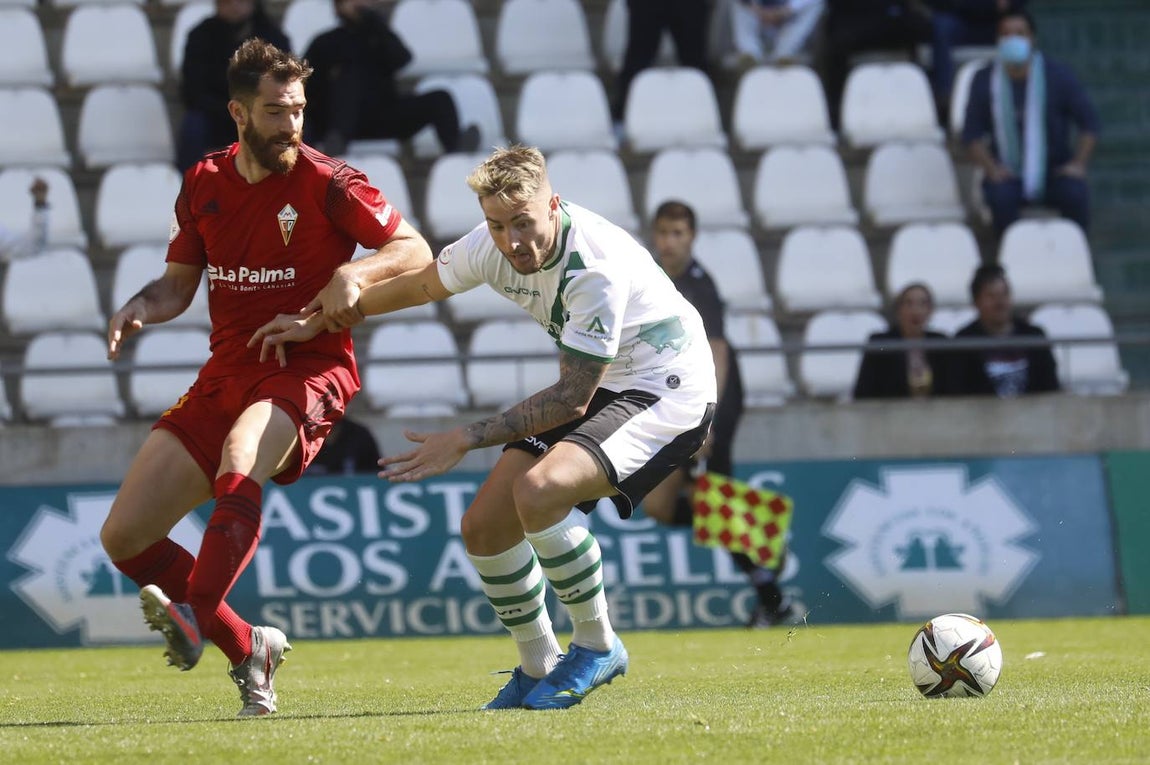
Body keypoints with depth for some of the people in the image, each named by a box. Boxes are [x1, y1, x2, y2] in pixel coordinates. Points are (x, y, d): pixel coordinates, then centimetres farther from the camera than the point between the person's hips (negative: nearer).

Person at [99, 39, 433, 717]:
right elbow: (180, 281, 17)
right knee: (124, 537, -3)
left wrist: (356, 273, -24)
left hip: (309, 370, -6)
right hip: (226, 376, 6)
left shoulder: (327, 184, -6)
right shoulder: (205, 185, 8)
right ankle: (248, 648, 7)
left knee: (241, 453, -40)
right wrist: (139, 309, -5)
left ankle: (195, 620, -51)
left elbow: (416, 250, -5)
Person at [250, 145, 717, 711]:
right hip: (596, 388, 8)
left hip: (666, 387, -8)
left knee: (538, 490, -31)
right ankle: (538, 668, 22)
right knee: (484, 529, 1)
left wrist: (466, 440, -26)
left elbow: (572, 398, -27)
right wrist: (317, 323, 18)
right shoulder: (492, 247, -10)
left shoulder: (596, 269, -31)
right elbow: (418, 284, 12)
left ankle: (596, 646, -12)